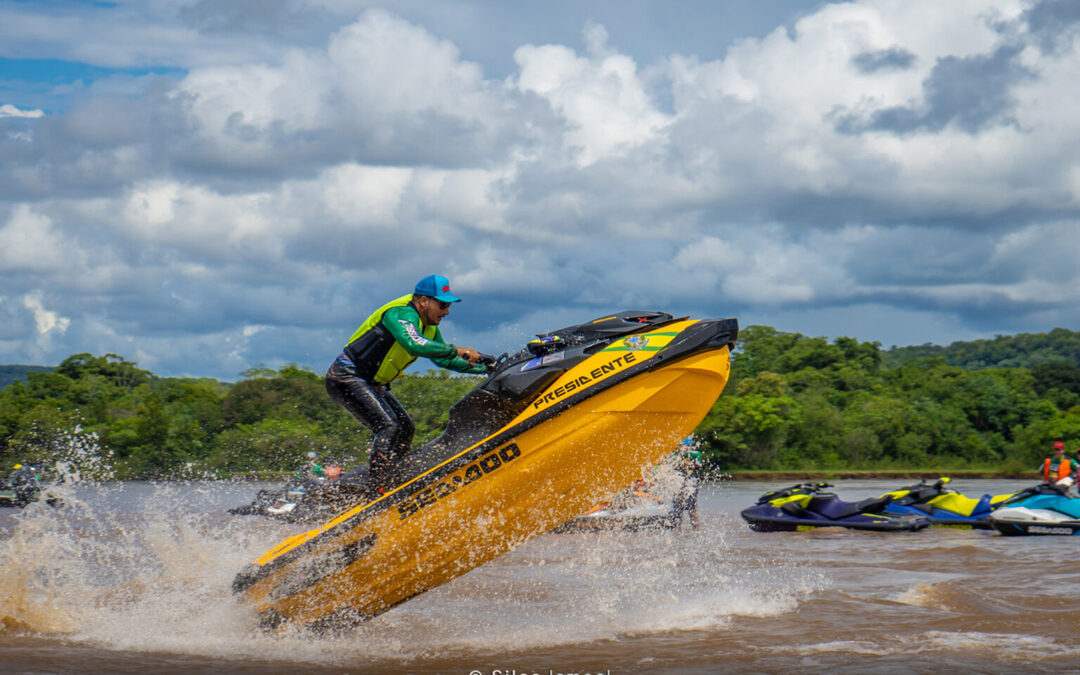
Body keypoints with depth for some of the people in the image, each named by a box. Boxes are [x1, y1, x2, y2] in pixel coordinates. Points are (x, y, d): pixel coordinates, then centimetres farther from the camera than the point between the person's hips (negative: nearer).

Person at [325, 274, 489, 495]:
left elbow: (443, 359, 21)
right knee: (388, 427, -22)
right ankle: (376, 492, -26)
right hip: (347, 377, -10)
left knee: (406, 429, 9)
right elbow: (416, 345, -39)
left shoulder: (429, 328, 9)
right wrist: (457, 351, -33)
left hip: (373, 384, 10)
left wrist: (484, 367, 11)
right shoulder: (401, 314, -21)